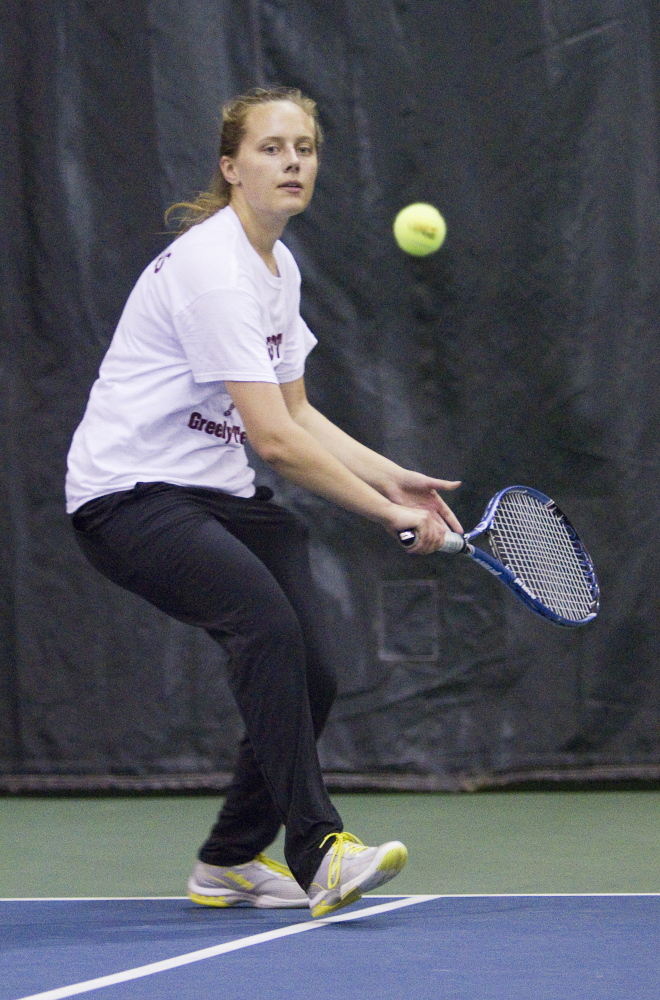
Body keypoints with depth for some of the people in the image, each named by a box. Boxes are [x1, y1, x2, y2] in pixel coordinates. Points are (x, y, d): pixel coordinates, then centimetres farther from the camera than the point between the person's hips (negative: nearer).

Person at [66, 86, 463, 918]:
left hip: (215, 493, 9)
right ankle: (317, 852, -34)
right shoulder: (212, 269, -20)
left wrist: (394, 479, 4)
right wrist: (390, 514, -20)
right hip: (128, 496, -9)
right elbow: (275, 441, -24)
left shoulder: (280, 269, 11)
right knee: (267, 623, -31)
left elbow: (297, 417, 18)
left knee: (308, 676, -3)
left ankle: (230, 862, 16)